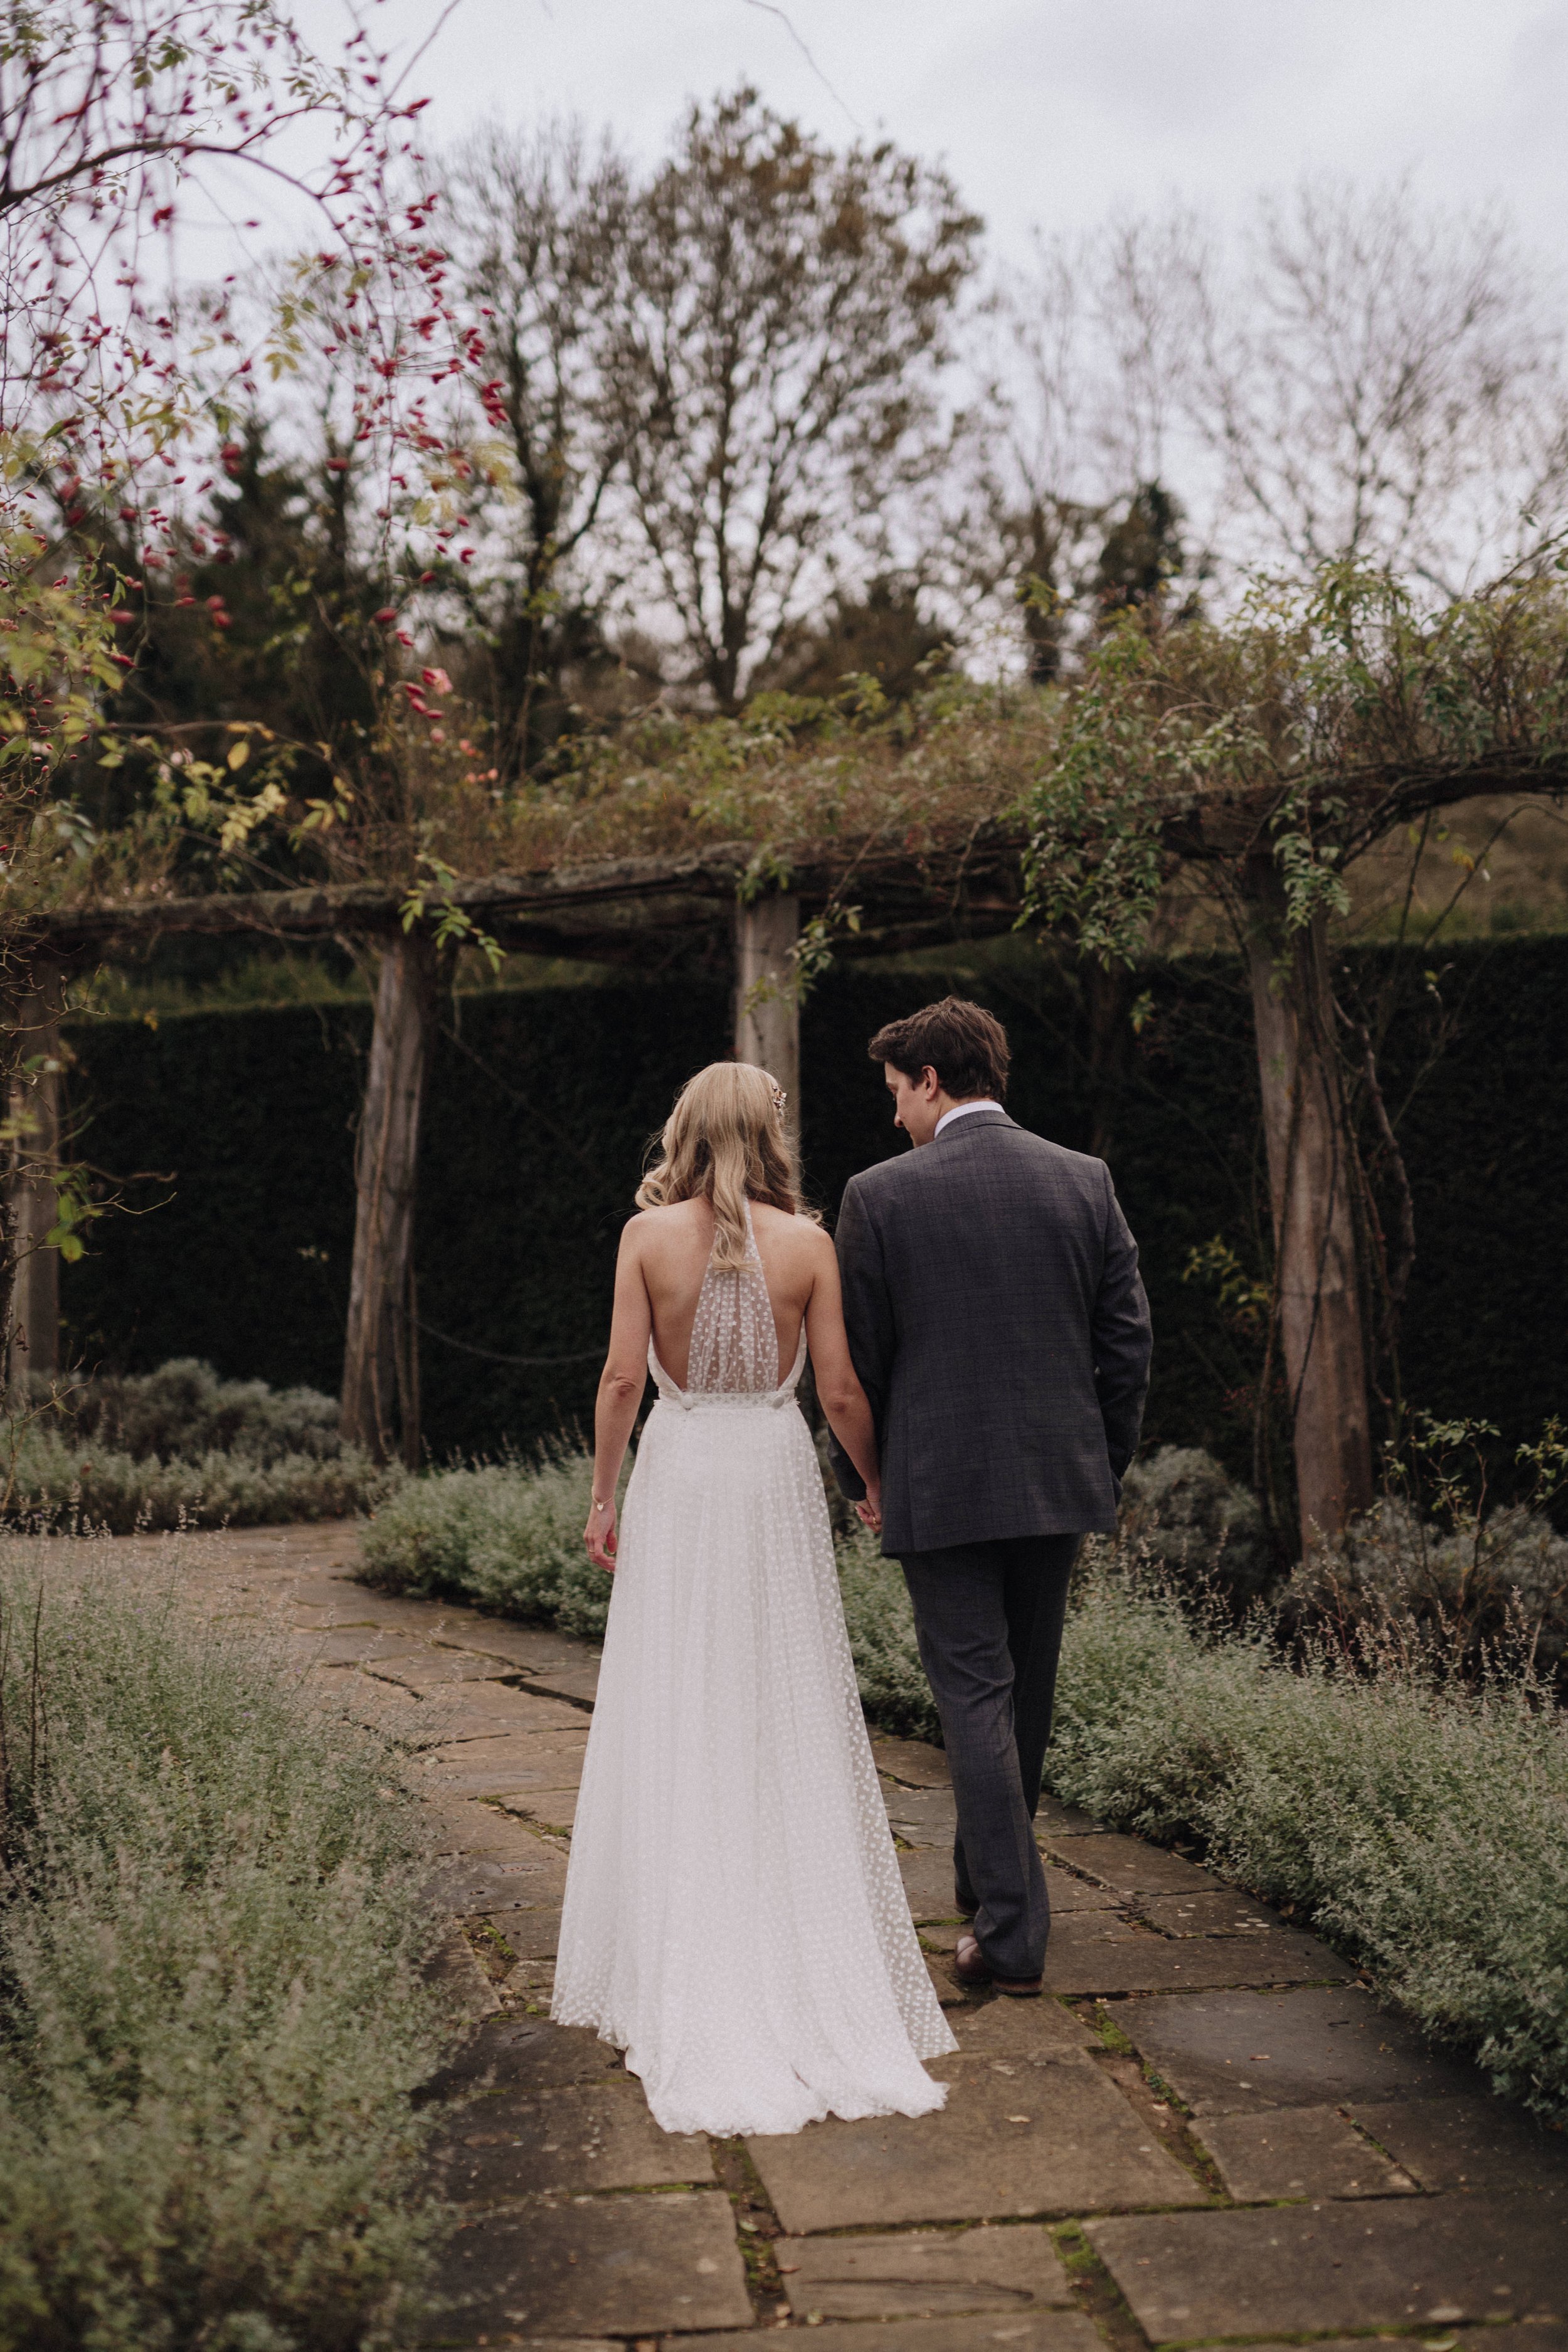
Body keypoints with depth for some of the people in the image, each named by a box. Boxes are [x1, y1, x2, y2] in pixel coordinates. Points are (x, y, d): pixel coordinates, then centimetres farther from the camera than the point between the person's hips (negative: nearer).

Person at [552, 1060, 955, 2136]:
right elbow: (841, 1390, -3)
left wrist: (602, 1495, 3)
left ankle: (683, 1965, 10)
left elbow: (623, 1377, -6)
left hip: (678, 1478, 0)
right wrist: (878, 1485, 12)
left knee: (676, 1720, 6)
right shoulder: (807, 1242, -3)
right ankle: (809, 1955, 12)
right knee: (790, 1721, 8)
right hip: (776, 1479, 0)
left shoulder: (648, 1235, -4)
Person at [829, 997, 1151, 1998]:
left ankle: (1012, 1932, -3)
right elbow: (1128, 1336, 3)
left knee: (976, 1696, 0)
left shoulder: (882, 1195, -8)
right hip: (1059, 1479, 4)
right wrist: (1108, 1463, 14)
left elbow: (857, 1355, -3)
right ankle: (989, 1874, 36)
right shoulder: (1087, 1182, 2)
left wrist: (856, 1473, 11)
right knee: (1028, 1689, 18)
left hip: (941, 1483, -4)